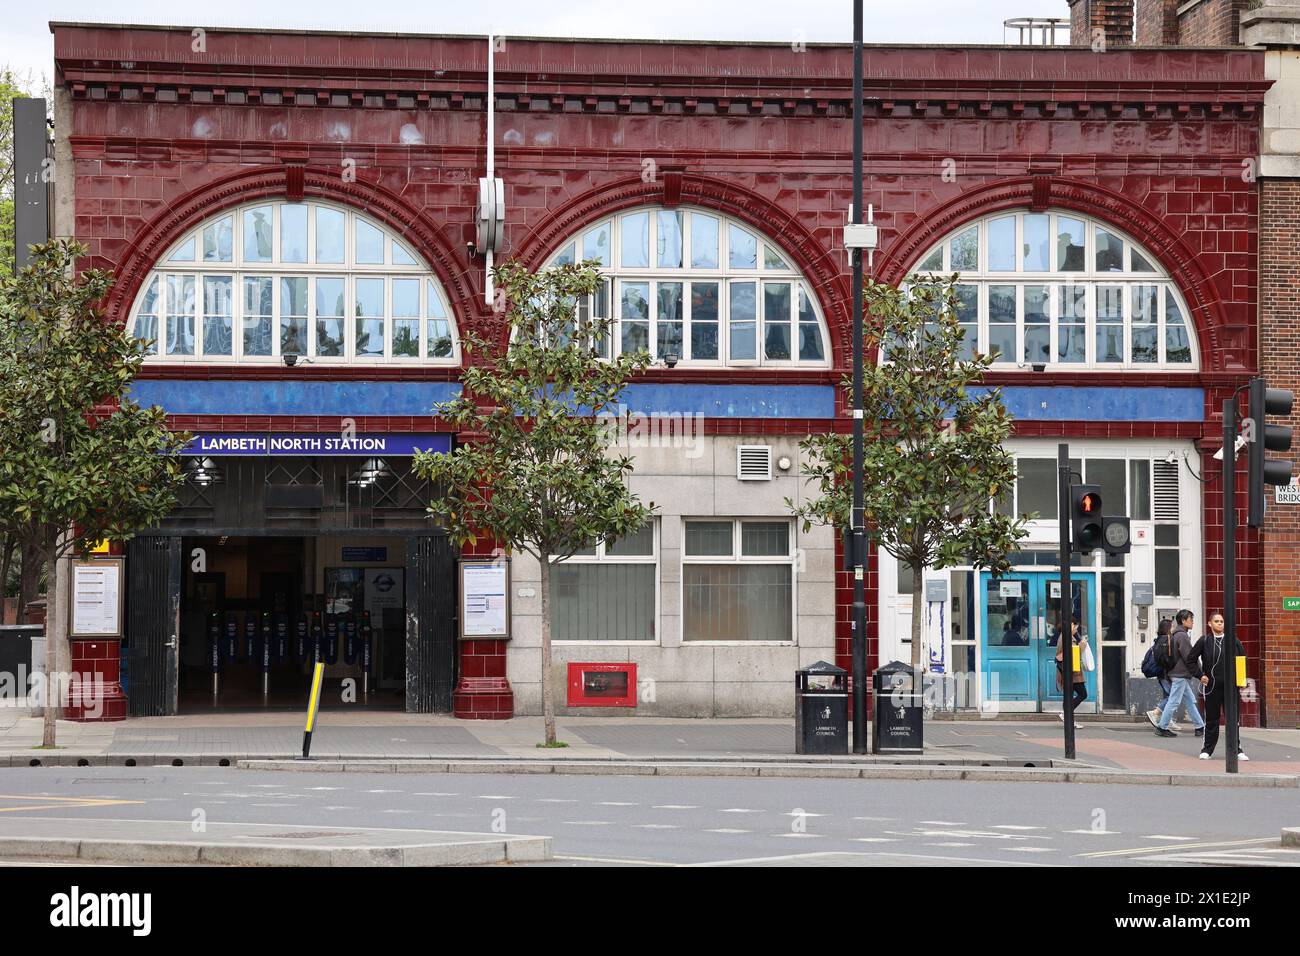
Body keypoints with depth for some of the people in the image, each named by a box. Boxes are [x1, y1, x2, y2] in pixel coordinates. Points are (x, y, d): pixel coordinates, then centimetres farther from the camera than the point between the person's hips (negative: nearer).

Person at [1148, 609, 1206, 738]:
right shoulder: (1182, 636, -16)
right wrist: (1200, 675, -15)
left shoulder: (1175, 635, 15)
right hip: (1180, 675, -10)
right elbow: (1189, 659, -18)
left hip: (1180, 674, 10)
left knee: (1191, 701, 12)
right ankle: (1162, 727, -1)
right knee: (1174, 701, -5)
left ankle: (1200, 727, 15)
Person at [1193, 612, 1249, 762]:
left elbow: (1243, 658, 13)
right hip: (1212, 685, -1)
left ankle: (1237, 750, 5)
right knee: (1211, 719, 4)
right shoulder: (1204, 641, 2)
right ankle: (1207, 750, 13)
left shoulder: (1232, 640, 5)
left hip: (1230, 685, 1)